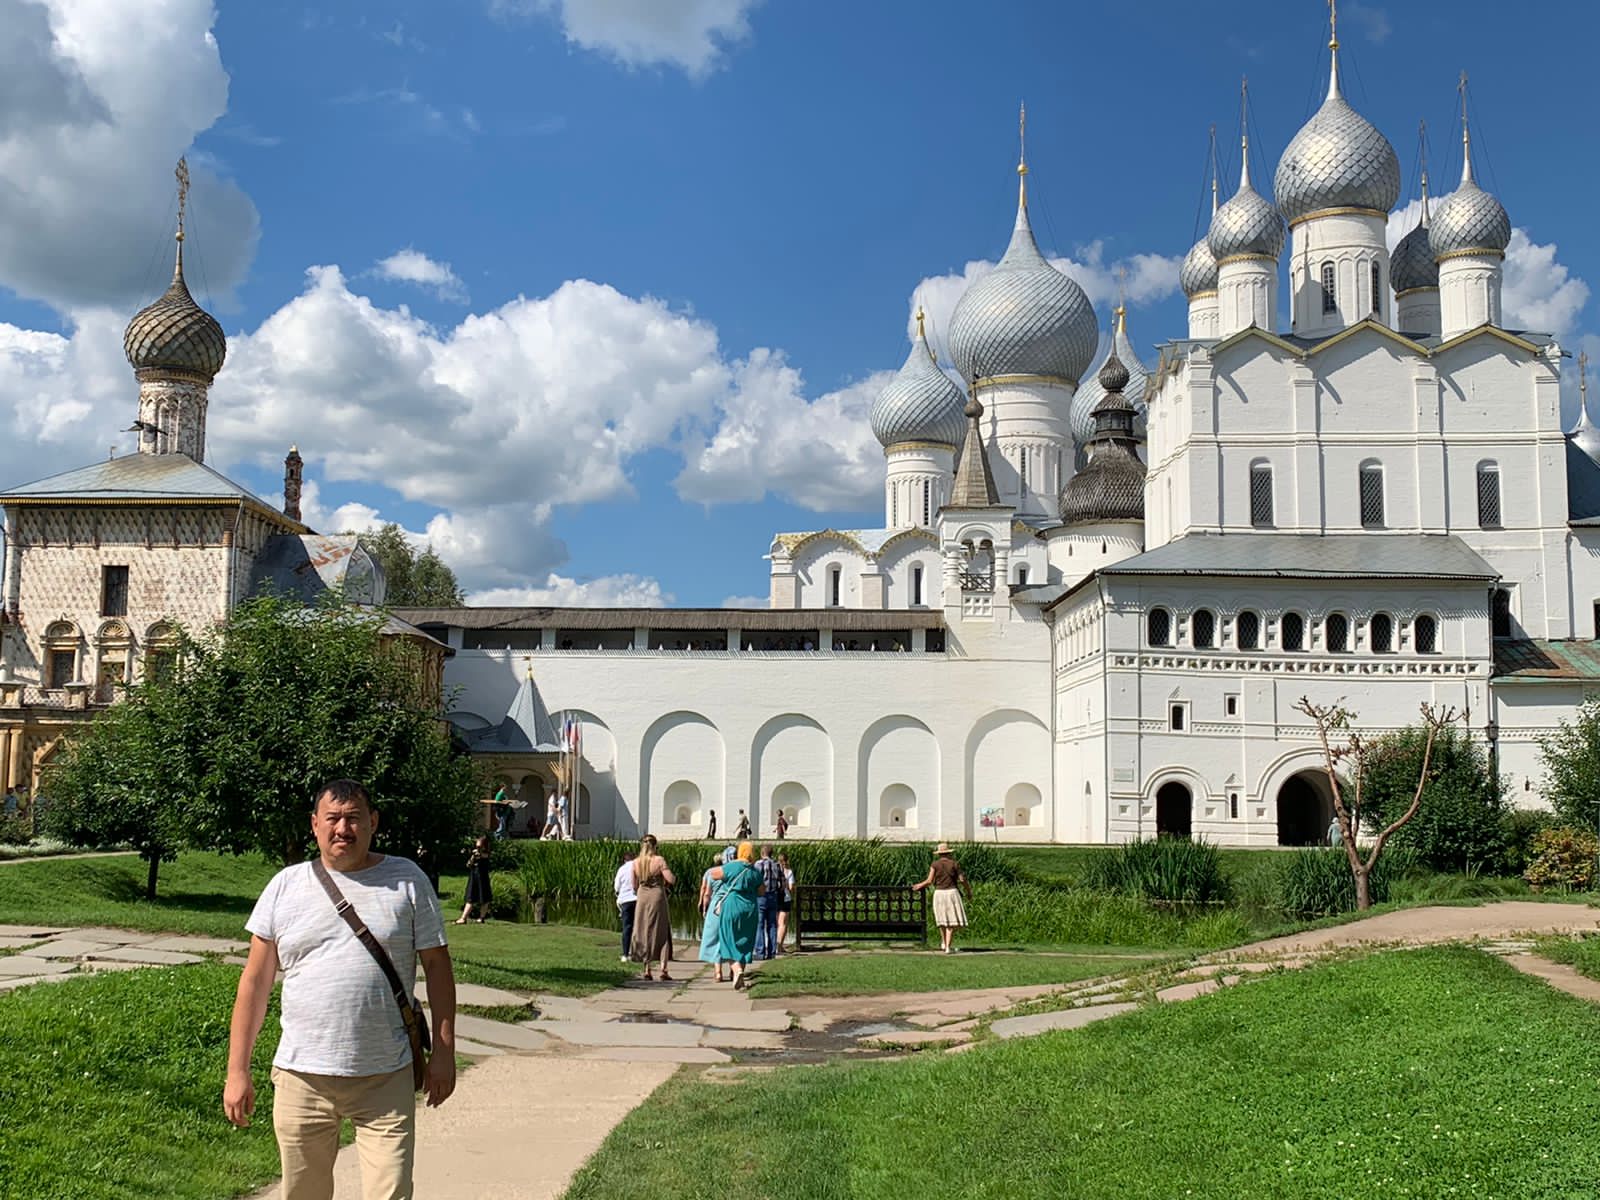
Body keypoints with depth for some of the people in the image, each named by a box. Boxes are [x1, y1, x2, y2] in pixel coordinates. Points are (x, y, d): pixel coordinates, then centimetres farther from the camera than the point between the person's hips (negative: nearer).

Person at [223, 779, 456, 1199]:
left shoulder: (406, 881, 2)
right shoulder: (285, 886, 5)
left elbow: (437, 965, 5)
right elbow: (255, 982, 6)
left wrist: (443, 1052, 0)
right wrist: (237, 1071, 3)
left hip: (386, 1079, -1)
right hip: (302, 1077, 2)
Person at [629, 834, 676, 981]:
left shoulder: (635, 863, 1)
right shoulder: (659, 860, -10)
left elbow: (635, 886, 8)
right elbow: (671, 880, -16)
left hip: (642, 899, 3)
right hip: (658, 897, -3)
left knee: (644, 934, 11)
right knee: (662, 933, 6)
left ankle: (647, 970, 9)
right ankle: (663, 969, -2)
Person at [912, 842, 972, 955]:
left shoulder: (935, 864, -1)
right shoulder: (954, 864, -1)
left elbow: (929, 881, -6)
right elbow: (962, 880, -1)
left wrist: (919, 885, 12)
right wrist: (969, 891, 13)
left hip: (939, 893, 1)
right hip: (952, 892, -1)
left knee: (942, 919, 20)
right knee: (952, 921, 0)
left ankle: (943, 943, 29)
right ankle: (948, 946, -11)